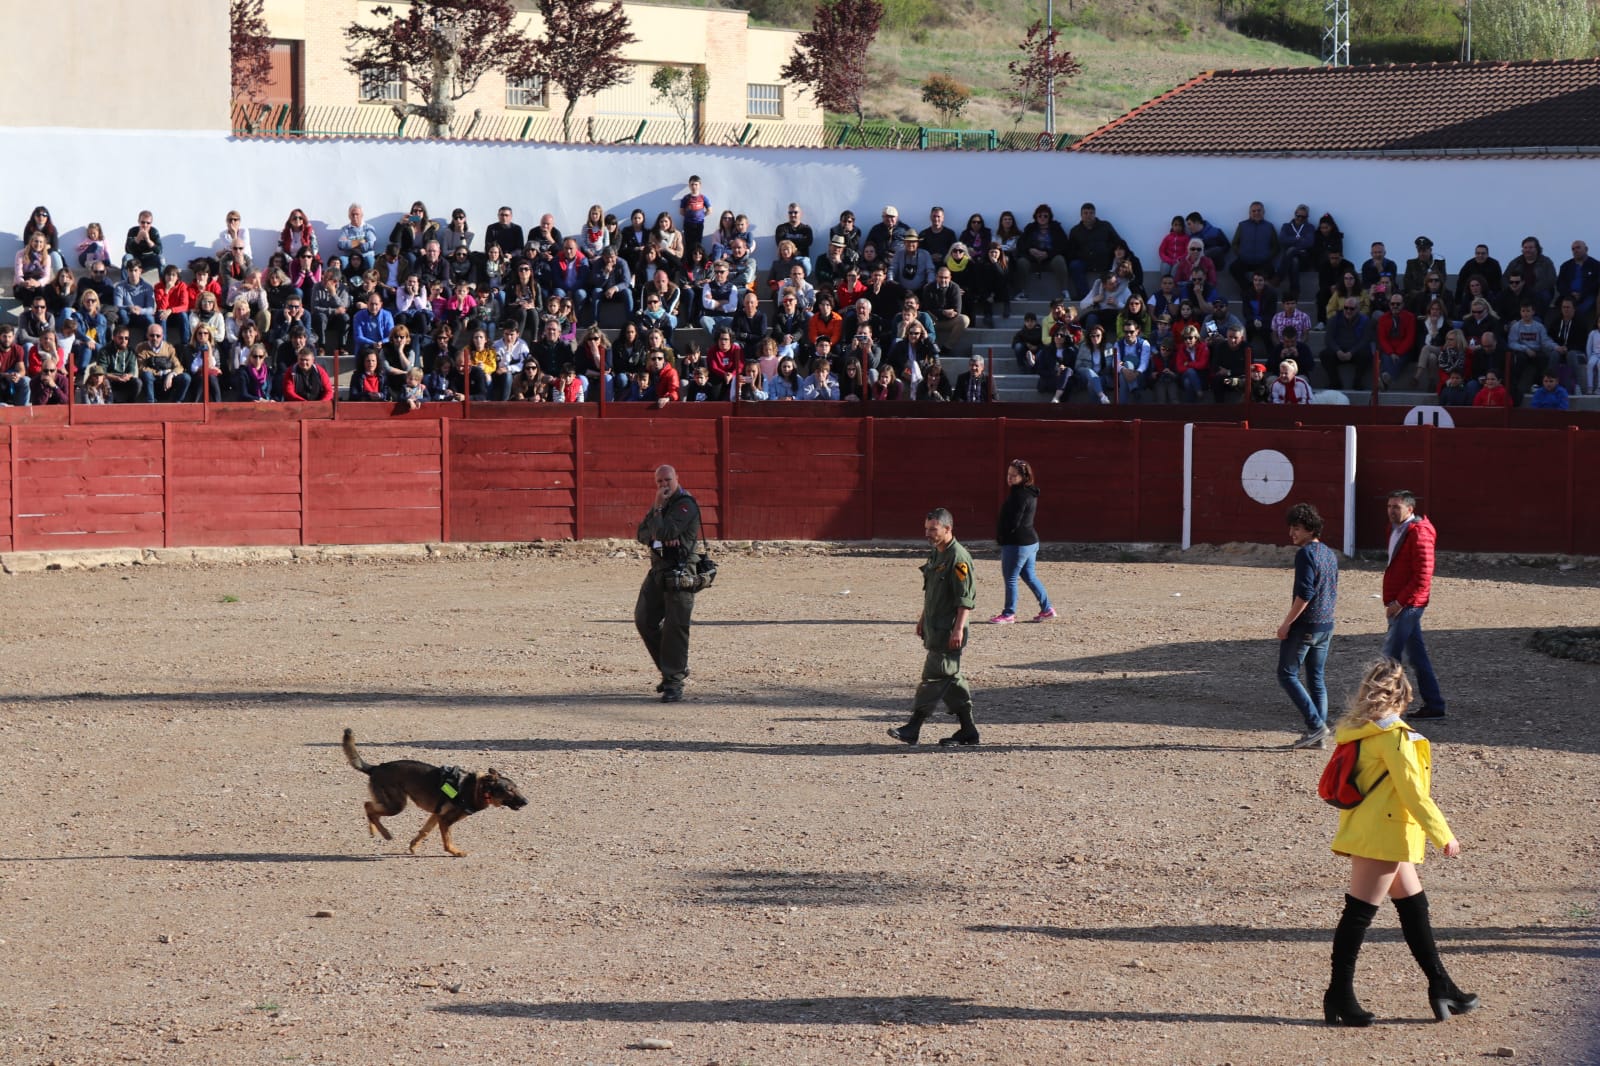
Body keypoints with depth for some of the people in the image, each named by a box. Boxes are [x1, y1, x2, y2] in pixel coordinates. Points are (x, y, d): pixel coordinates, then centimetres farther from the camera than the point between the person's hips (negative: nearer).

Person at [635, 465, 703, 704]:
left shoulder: (685, 504, -11)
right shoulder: (661, 503, 17)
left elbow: (666, 532, -22)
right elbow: (643, 534, 12)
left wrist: (658, 509, -12)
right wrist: (657, 536, -8)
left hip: (679, 574, -9)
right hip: (658, 571, 9)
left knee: (675, 627, -9)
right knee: (644, 620, 10)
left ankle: (674, 682, -6)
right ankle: (670, 668, 23)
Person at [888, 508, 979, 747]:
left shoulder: (958, 558, -15)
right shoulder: (935, 555, 14)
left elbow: (966, 598, -18)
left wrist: (958, 628, -23)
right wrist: (923, 618, 25)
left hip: (948, 632, -10)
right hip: (935, 629, 10)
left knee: (935, 676, -8)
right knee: (950, 678, 11)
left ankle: (913, 729, -9)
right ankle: (968, 730, 16)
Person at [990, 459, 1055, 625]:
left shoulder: (1019, 495, -20)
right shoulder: (1031, 493, 11)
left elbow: (1013, 523, -22)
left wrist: (1000, 536, -5)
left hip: (1017, 543, -10)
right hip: (1031, 541, 10)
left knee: (1010, 578, 0)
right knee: (1029, 576, 18)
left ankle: (1009, 614, 6)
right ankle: (1047, 609, 20)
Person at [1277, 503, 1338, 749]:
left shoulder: (1306, 554, -15)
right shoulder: (1330, 554, 13)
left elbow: (1305, 593, -22)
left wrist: (1286, 623, -16)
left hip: (1304, 624, -9)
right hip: (1326, 625, 9)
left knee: (1287, 675, -1)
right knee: (1316, 678, 11)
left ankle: (1315, 724, -10)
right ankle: (1319, 736, 9)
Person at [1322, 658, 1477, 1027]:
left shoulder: (1355, 731, 10)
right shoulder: (1394, 736, -15)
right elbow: (1414, 792, -16)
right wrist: (1443, 836, -11)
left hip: (1364, 830, 9)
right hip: (1384, 836, -9)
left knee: (1413, 905, 14)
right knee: (1359, 913, -6)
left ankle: (1440, 987, 19)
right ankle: (1339, 996, -3)